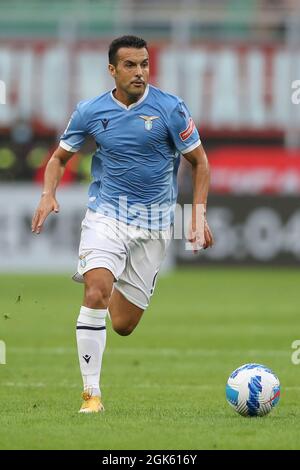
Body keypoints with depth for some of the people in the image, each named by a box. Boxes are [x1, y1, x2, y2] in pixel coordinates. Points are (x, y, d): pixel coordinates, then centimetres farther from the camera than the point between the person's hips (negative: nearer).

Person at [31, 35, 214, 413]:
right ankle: (91, 393, -18)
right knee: (96, 294, -26)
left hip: (154, 223, 1)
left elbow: (199, 161, 3)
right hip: (106, 213, -1)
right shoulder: (90, 111, -2)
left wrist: (199, 216, -6)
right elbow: (60, 157, 11)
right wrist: (48, 195, -8)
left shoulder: (170, 108, -6)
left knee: (123, 324, 5)